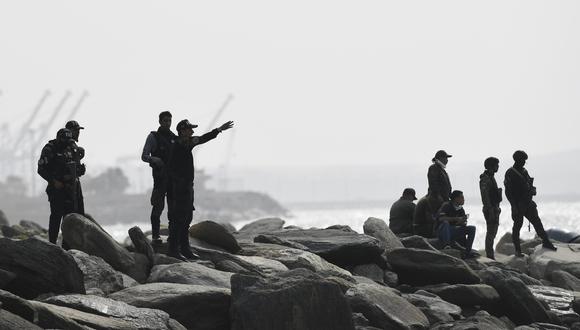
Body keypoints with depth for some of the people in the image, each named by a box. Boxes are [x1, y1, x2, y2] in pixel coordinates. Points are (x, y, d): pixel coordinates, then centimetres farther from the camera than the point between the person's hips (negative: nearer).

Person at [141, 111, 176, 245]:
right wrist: (154, 159, -24)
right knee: (158, 206, -7)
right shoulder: (153, 136, 1)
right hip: (160, 176, -5)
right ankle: (155, 236, -6)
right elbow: (144, 156, -3)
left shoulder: (174, 138, 15)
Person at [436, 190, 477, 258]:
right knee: (445, 223, -38)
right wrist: (456, 219, -31)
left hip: (453, 231, 7)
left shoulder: (460, 209, 8)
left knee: (472, 228, -6)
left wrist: (463, 221, -14)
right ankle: (446, 245, -39)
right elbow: (440, 218, -30)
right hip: (442, 231, -7)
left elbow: (464, 224, 12)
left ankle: (467, 251, -14)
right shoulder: (447, 205, -13)